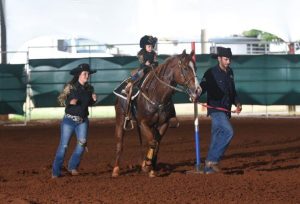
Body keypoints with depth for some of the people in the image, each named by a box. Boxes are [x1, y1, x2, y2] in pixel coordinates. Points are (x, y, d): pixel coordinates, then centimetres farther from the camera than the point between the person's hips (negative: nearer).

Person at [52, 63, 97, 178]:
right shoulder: (70, 87, -10)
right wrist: (70, 102, -27)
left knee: (82, 143, -11)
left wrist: (93, 99, -6)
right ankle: (56, 172, 6)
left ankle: (72, 167, 7)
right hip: (69, 120, -4)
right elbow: (61, 99, -8)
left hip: (83, 121, 4)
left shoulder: (89, 88, 3)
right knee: (63, 145, -1)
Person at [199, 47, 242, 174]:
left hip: (226, 111, 8)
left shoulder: (230, 73, 13)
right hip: (216, 109, -8)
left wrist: (237, 103, 8)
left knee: (217, 137, 9)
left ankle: (208, 167, 14)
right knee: (228, 132, -23)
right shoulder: (211, 73, -10)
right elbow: (203, 87, -21)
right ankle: (212, 159, -16)